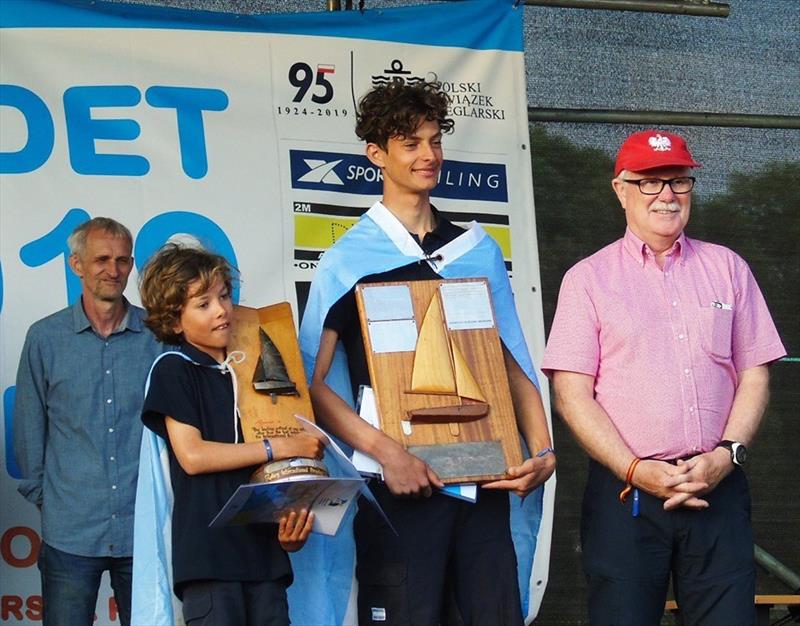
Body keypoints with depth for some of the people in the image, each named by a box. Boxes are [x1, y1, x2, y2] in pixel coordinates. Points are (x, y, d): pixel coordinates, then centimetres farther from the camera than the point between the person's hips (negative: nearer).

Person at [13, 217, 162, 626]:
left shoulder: (159, 335, 1)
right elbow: (29, 428, 9)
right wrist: (41, 494, 8)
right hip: (70, 531, 0)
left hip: (144, 529, 0)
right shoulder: (45, 338, 2)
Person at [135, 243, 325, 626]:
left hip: (264, 547, 5)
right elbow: (192, 455, -10)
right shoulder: (172, 370, 1)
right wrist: (280, 447, -10)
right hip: (207, 548, -5)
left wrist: (292, 524, 0)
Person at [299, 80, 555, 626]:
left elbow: (515, 363, 15)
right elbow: (313, 382, -4)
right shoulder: (348, 260, 1)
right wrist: (383, 449, -16)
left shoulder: (480, 251, 14)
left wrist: (542, 449, 0)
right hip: (401, 481, -4)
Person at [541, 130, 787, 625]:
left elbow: (754, 376, 11)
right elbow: (573, 395, -1)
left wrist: (726, 455, -5)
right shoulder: (589, 279, 5)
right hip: (626, 491, -2)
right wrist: (637, 471, -11)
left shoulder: (727, 269, 13)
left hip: (719, 487, 2)